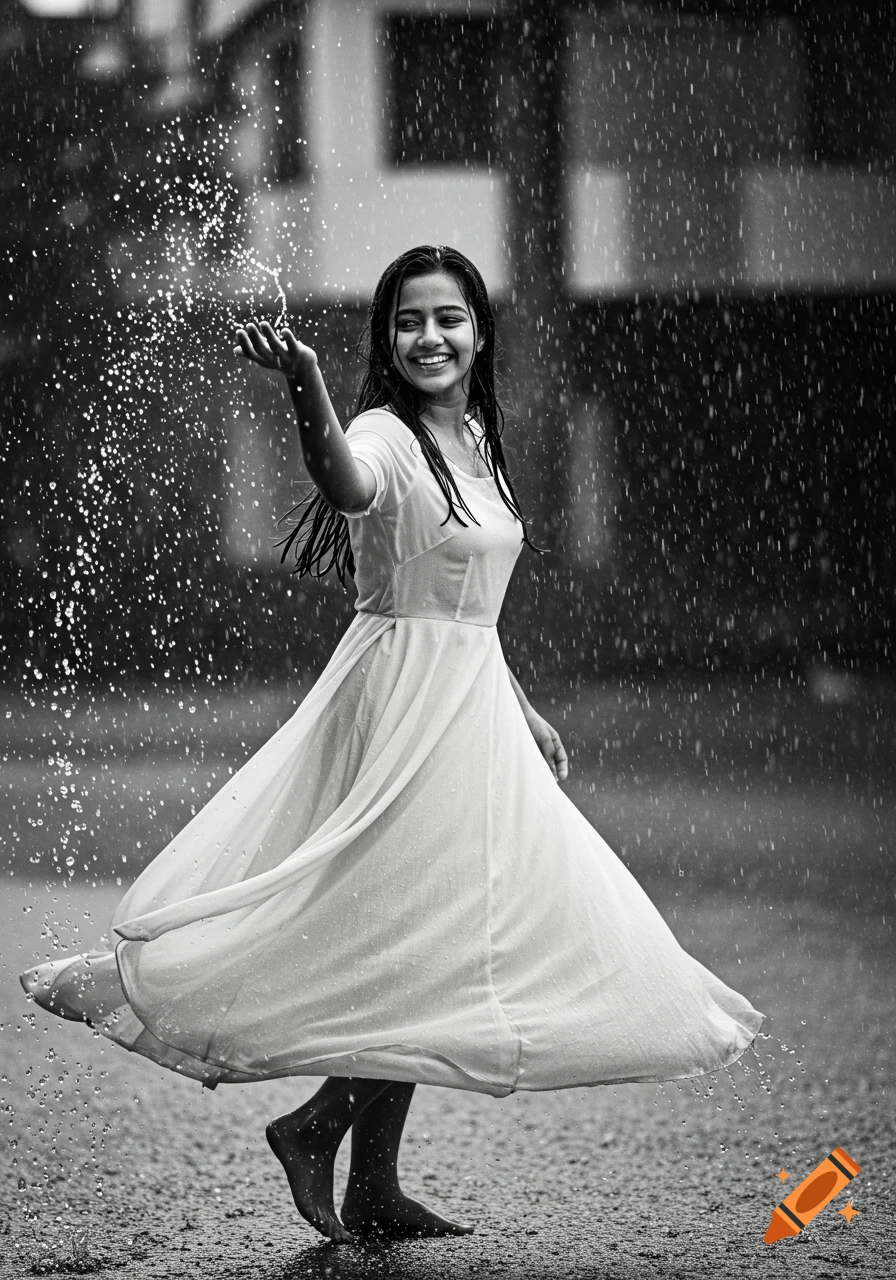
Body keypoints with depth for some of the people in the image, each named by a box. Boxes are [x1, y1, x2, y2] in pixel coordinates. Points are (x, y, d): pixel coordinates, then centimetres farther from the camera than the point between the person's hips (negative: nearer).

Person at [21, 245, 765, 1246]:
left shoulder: (474, 440, 13)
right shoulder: (386, 436, -13)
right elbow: (348, 485, -40)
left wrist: (523, 714, 25)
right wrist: (306, 389, -59)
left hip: (471, 704, 9)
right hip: (405, 701, -9)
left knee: (424, 956, 9)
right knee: (418, 945, -9)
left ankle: (375, 1185, 15)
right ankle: (314, 1127, 7)